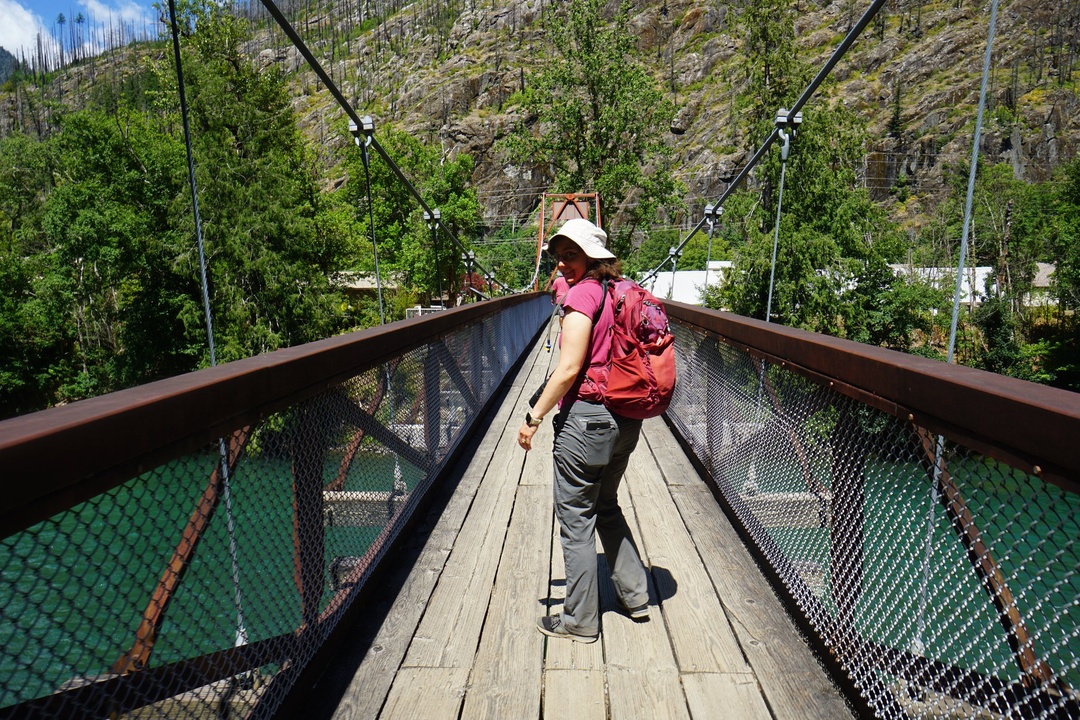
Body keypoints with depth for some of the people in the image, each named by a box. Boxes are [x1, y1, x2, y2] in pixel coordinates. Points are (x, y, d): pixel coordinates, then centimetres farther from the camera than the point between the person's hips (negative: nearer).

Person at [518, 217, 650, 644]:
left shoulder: (583, 293, -14)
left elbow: (569, 369, -19)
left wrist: (535, 416, -12)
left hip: (586, 416, -8)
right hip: (623, 418, 9)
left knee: (576, 518, 6)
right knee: (606, 507, 24)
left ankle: (580, 621, 20)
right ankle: (635, 595, 35)